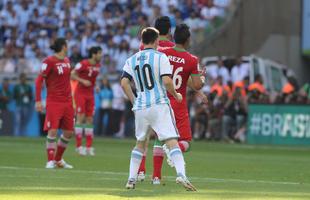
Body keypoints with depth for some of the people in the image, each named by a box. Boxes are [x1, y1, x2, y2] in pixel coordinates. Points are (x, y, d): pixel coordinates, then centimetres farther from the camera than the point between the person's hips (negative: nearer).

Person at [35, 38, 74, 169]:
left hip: (67, 101, 7)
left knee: (69, 132, 9)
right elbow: (39, 80, -10)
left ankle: (58, 159, 24)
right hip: (53, 101, -7)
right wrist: (38, 100, -16)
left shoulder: (66, 60, 12)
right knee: (53, 130, -13)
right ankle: (50, 161, -4)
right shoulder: (49, 61, -9)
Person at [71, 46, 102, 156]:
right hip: (80, 93, -7)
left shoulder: (97, 66, 6)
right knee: (81, 118, -10)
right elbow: (72, 75, -15)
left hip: (90, 94, 7)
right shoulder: (83, 64, -16)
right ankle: (79, 146, -6)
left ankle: (89, 147, 7)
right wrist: (83, 81, -24)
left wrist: (95, 85, 5)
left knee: (90, 119, 4)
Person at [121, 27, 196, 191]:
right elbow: (167, 81, -13)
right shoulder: (160, 57, -2)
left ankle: (131, 179, 16)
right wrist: (176, 95, 4)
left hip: (140, 106, 4)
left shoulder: (132, 60, 10)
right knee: (172, 141, -10)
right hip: (159, 105, -4)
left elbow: (124, 83, 2)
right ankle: (181, 174, -27)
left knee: (140, 143, 20)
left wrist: (134, 101, 12)